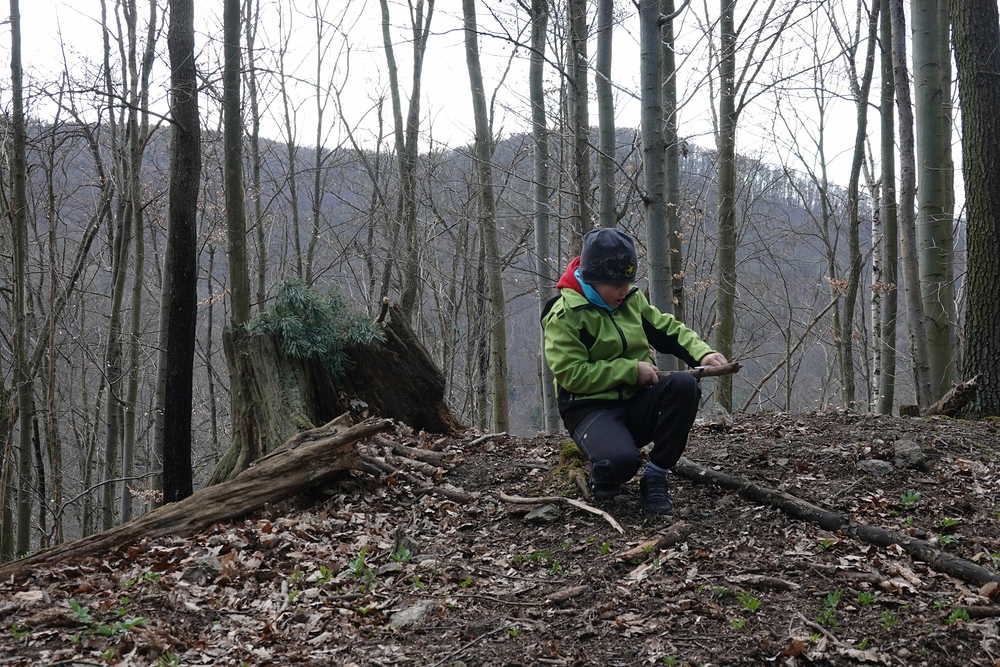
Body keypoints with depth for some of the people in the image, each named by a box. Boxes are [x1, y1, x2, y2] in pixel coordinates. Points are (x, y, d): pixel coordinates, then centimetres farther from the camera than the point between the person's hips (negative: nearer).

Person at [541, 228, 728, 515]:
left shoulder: (632, 300, 8)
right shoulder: (565, 315, -12)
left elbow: (670, 330, 13)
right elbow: (571, 375, -18)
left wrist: (702, 353, -8)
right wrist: (631, 370, -19)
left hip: (636, 403, 6)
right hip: (591, 408, -6)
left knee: (684, 384, -26)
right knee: (622, 460, -38)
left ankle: (655, 479, -13)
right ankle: (604, 478, 3)